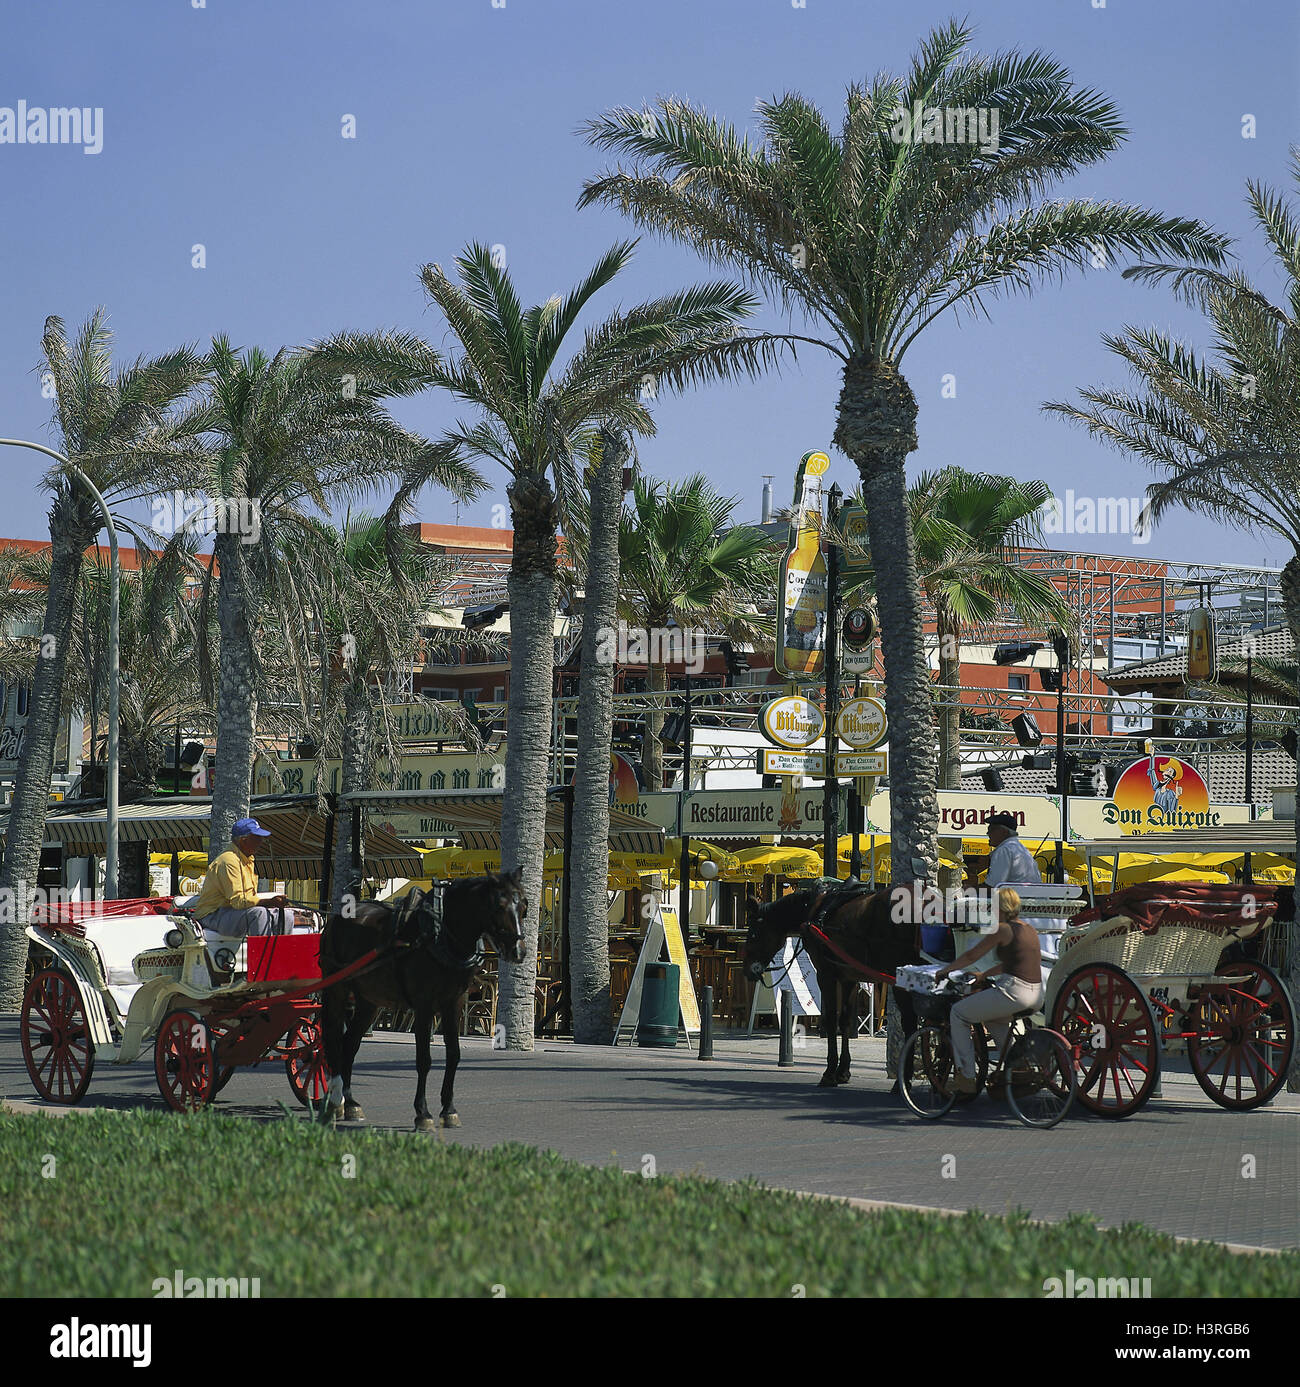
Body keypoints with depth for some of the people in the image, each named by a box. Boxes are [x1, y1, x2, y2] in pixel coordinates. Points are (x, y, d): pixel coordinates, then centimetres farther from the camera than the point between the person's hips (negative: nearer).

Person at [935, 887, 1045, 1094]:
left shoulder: (1003, 929, -5)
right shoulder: (1031, 931, 18)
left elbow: (971, 955, 1)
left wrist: (945, 970, 15)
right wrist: (984, 976, 37)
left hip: (1014, 991, -8)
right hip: (1037, 995, 9)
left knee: (958, 1014, 6)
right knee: (992, 1017, 37)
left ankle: (966, 1078, 3)